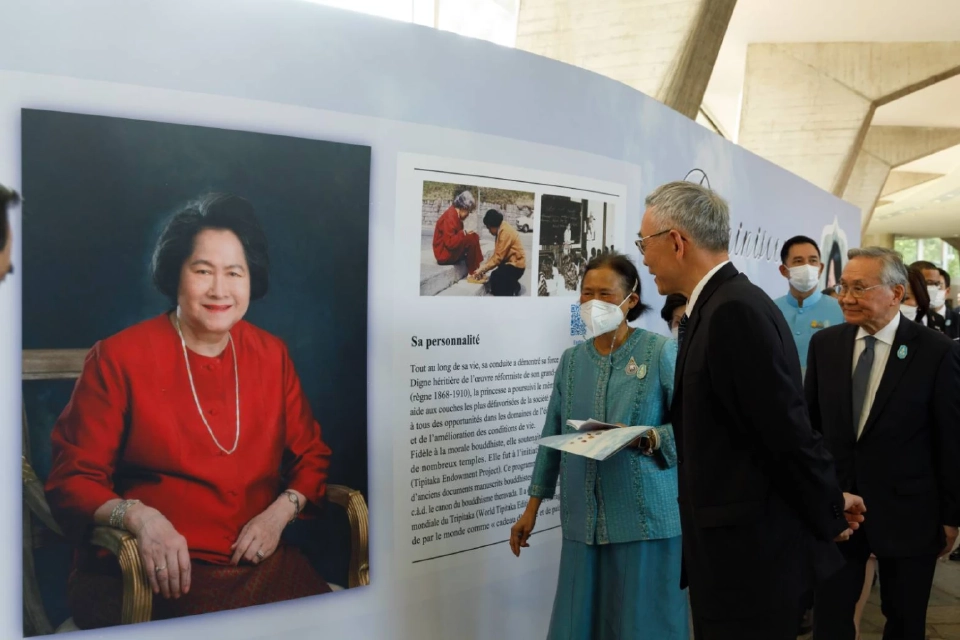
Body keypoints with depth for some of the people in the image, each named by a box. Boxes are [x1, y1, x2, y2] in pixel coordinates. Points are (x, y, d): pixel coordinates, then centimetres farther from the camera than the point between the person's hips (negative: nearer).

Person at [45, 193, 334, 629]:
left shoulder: (272, 355, 9)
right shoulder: (118, 358, -2)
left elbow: (311, 455, 15)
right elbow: (73, 480, -1)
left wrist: (280, 511, -5)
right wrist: (138, 517, -21)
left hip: (260, 560, 4)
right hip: (153, 573, -3)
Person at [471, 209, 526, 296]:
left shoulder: (505, 231, -22)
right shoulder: (501, 229, 8)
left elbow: (498, 257, -24)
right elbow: (496, 254, 8)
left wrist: (483, 269, -19)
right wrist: (483, 267, -2)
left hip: (515, 264, -10)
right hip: (510, 262, 10)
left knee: (495, 278, -27)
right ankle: (513, 286, 20)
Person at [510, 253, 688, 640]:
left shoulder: (661, 352, -6)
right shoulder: (572, 360, 7)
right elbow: (553, 435, 11)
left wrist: (647, 440, -24)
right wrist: (532, 507, 11)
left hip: (645, 514, -4)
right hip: (584, 517, 4)